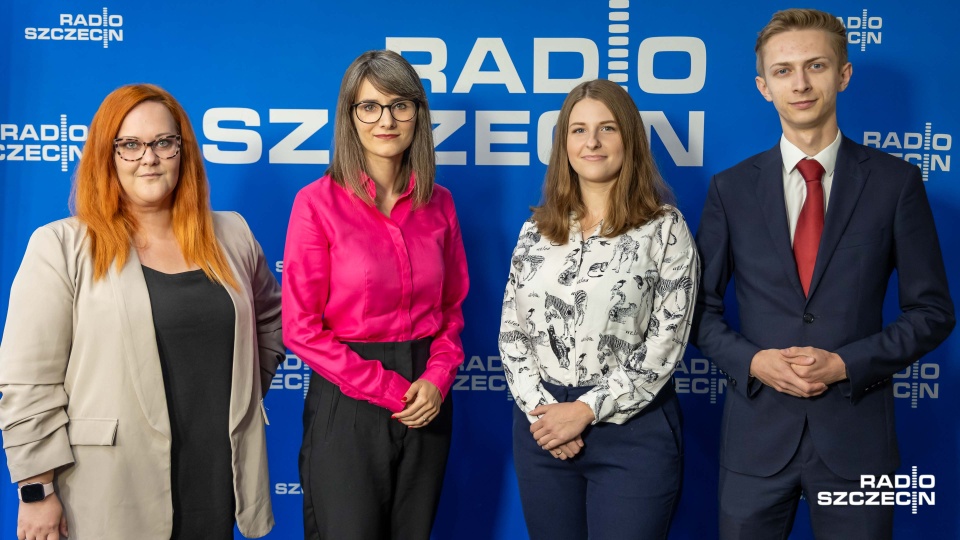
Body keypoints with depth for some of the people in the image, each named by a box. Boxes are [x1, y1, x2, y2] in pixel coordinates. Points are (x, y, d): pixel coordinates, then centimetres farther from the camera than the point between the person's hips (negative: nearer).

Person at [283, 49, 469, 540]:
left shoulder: (437, 203, 3)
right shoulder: (318, 202, -9)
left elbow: (452, 307, 11)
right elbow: (301, 327, -11)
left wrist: (437, 378, -6)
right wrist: (389, 389, -13)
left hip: (425, 402, 4)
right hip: (346, 402, -4)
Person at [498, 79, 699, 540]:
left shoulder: (665, 228, -4)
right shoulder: (537, 229, 7)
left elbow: (665, 343, -9)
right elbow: (511, 332, 6)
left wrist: (587, 410, -13)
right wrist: (538, 408, -8)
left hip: (633, 428, -3)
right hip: (542, 427, 4)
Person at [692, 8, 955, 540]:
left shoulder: (895, 182, -1)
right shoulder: (731, 188, 2)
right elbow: (701, 307, 6)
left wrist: (846, 364, -12)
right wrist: (752, 361, -12)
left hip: (856, 434, 0)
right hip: (756, 434, 1)